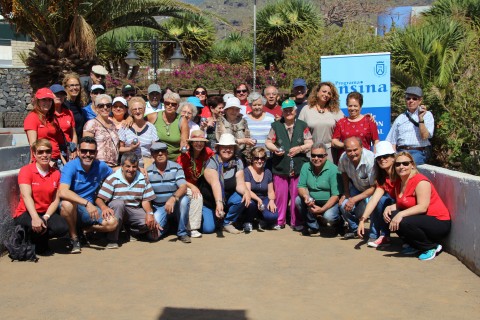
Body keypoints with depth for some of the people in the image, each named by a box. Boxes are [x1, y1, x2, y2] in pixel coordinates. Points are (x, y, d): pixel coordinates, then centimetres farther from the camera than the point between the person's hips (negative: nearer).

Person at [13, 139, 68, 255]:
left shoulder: (56, 173, 4)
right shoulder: (26, 170, -7)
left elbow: (56, 200, -2)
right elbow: (26, 196, -21)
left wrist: (46, 217, -21)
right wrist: (35, 218, -36)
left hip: (47, 212, 4)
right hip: (26, 213, -3)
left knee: (62, 228, -26)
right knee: (37, 227, -36)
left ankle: (39, 239, 6)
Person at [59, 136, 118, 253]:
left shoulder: (101, 167, -1)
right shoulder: (70, 167, -18)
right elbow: (63, 192, -33)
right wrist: (87, 203, -40)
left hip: (90, 210, 4)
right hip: (71, 209, -4)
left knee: (112, 223, -17)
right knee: (67, 203, -38)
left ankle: (81, 230, 4)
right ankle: (74, 238, -13)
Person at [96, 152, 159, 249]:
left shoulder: (143, 180, 6)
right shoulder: (112, 179, -6)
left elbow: (145, 200, 4)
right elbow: (99, 199, -13)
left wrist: (149, 213, -17)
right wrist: (104, 207, -36)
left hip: (135, 212, 3)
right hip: (116, 211, -3)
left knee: (155, 233, -18)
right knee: (118, 203, -38)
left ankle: (131, 230, 14)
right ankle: (112, 239, -25)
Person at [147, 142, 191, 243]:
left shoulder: (176, 168, -8)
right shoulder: (148, 172, -3)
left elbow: (183, 188, -21)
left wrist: (173, 198, -40)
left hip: (175, 205, 0)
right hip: (158, 207, 1)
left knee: (184, 200, -35)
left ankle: (182, 233, -13)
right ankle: (165, 223, 17)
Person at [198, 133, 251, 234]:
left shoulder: (237, 163, -6)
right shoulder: (211, 162, -20)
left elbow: (240, 183, -15)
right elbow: (215, 184, -35)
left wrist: (246, 191, -38)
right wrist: (218, 203, -49)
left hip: (227, 200, 3)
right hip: (207, 202, -3)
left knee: (241, 198, -27)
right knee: (208, 228, -20)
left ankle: (227, 223, -3)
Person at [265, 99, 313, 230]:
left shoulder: (302, 125, 6)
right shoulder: (276, 125, 8)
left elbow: (310, 143, 5)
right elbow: (268, 142, 10)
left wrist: (300, 148, -12)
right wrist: (274, 149, -9)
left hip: (298, 166, -1)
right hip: (280, 166, 1)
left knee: (296, 195, 3)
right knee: (280, 194, 4)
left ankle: (297, 222, 14)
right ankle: (279, 221, 16)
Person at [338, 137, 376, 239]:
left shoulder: (370, 160, -34)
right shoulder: (343, 158, -19)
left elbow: (374, 187, -27)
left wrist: (354, 199, -29)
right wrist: (346, 193, -4)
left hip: (370, 190, -5)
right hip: (356, 187, 5)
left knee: (362, 211, -29)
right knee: (344, 205, -22)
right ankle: (354, 229, 8)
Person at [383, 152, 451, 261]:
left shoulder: (421, 182, -18)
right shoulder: (399, 182, 8)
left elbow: (423, 207, -27)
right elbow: (400, 205, 8)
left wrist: (401, 214, -35)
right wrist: (389, 208, -14)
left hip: (439, 223, -8)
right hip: (420, 219, 8)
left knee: (404, 222, -31)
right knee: (390, 216, -8)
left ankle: (432, 247, -8)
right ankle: (415, 245, 9)